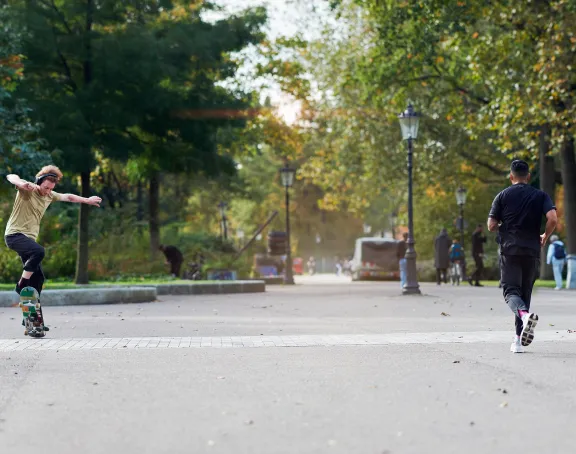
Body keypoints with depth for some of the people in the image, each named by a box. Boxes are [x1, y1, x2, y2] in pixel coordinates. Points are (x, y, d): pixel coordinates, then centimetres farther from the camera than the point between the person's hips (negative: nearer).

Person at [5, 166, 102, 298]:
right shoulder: (27, 190, -14)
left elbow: (68, 197, 26)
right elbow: (11, 177, -34)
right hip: (15, 234, -8)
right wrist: (21, 184, -56)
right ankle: (21, 286, -20)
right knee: (39, 251, -34)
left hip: (28, 238, 8)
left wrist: (87, 200, 34)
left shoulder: (50, 196, 7)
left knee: (38, 277, 4)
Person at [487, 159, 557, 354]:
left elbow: (491, 226, 2)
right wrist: (545, 237, 8)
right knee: (525, 292, 11)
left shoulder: (503, 196, 5)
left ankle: (525, 315, -38)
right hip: (532, 251, 2)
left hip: (509, 250, -2)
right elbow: (553, 219, -10)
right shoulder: (540, 196, 6)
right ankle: (519, 340, 10)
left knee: (511, 290, -4)